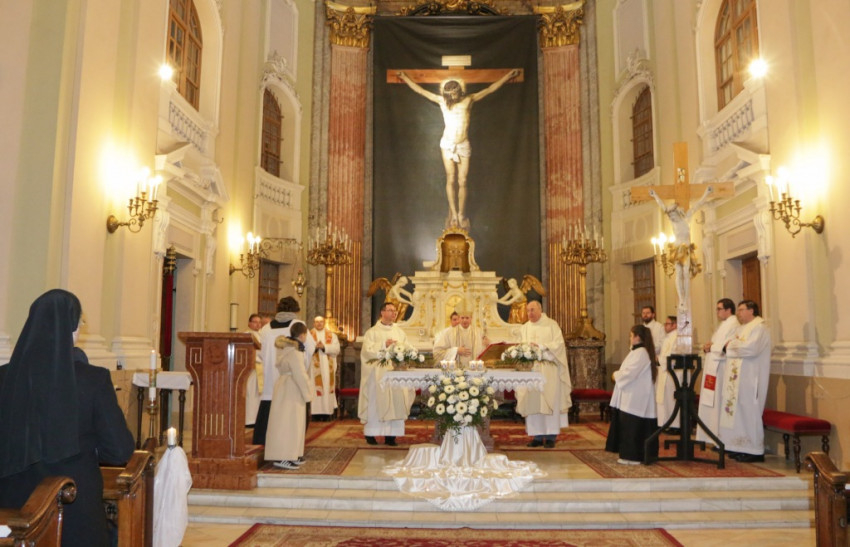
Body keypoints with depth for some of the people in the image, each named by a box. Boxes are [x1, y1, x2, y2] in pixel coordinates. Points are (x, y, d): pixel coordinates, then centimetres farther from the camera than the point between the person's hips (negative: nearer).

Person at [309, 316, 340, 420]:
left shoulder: (331, 335, 12)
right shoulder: (309, 334, 7)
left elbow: (336, 349, -1)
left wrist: (324, 347, -13)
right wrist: (315, 346, -21)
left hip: (328, 367, 2)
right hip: (314, 367, -1)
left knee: (327, 387, -1)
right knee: (315, 387, -7)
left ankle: (327, 412, 3)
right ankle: (316, 412, -4)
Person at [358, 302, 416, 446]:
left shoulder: (400, 332, 15)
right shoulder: (372, 332, 5)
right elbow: (367, 350, -8)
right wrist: (384, 345, -14)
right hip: (378, 373, -3)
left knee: (396, 401, -3)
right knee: (376, 402, -2)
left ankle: (390, 435, 1)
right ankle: (370, 433, 7)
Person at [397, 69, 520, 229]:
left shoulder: (469, 99, -1)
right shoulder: (442, 101, 0)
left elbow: (490, 89, 3)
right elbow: (421, 90, 6)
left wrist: (508, 76, 3)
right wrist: (405, 78, 9)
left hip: (464, 145, 0)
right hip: (448, 144, 0)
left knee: (462, 181, 0)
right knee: (451, 180, 1)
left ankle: (461, 214, 10)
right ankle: (453, 214, 8)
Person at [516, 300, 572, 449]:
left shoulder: (551, 325, 3)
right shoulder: (524, 328, 15)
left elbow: (559, 344, -6)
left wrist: (541, 346, -16)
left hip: (548, 371, -3)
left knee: (549, 402, -5)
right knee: (532, 402, 0)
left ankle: (551, 436, 0)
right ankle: (537, 435, 5)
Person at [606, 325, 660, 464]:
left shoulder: (640, 353, -16)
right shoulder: (637, 351, 15)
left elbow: (629, 373, -21)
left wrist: (616, 375, -6)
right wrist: (618, 375, 5)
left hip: (635, 399, -10)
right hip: (632, 398, 10)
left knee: (632, 426, -3)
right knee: (630, 426, 13)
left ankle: (633, 456, 4)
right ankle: (631, 454, 19)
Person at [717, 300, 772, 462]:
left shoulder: (759, 328, -9)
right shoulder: (742, 328, 19)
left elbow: (751, 348, -24)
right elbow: (738, 347, 20)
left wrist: (731, 344, -10)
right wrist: (730, 346, -2)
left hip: (750, 379, -9)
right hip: (737, 377, 9)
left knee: (748, 412, -6)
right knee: (738, 411, 8)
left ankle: (754, 451, 1)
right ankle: (741, 447, 13)